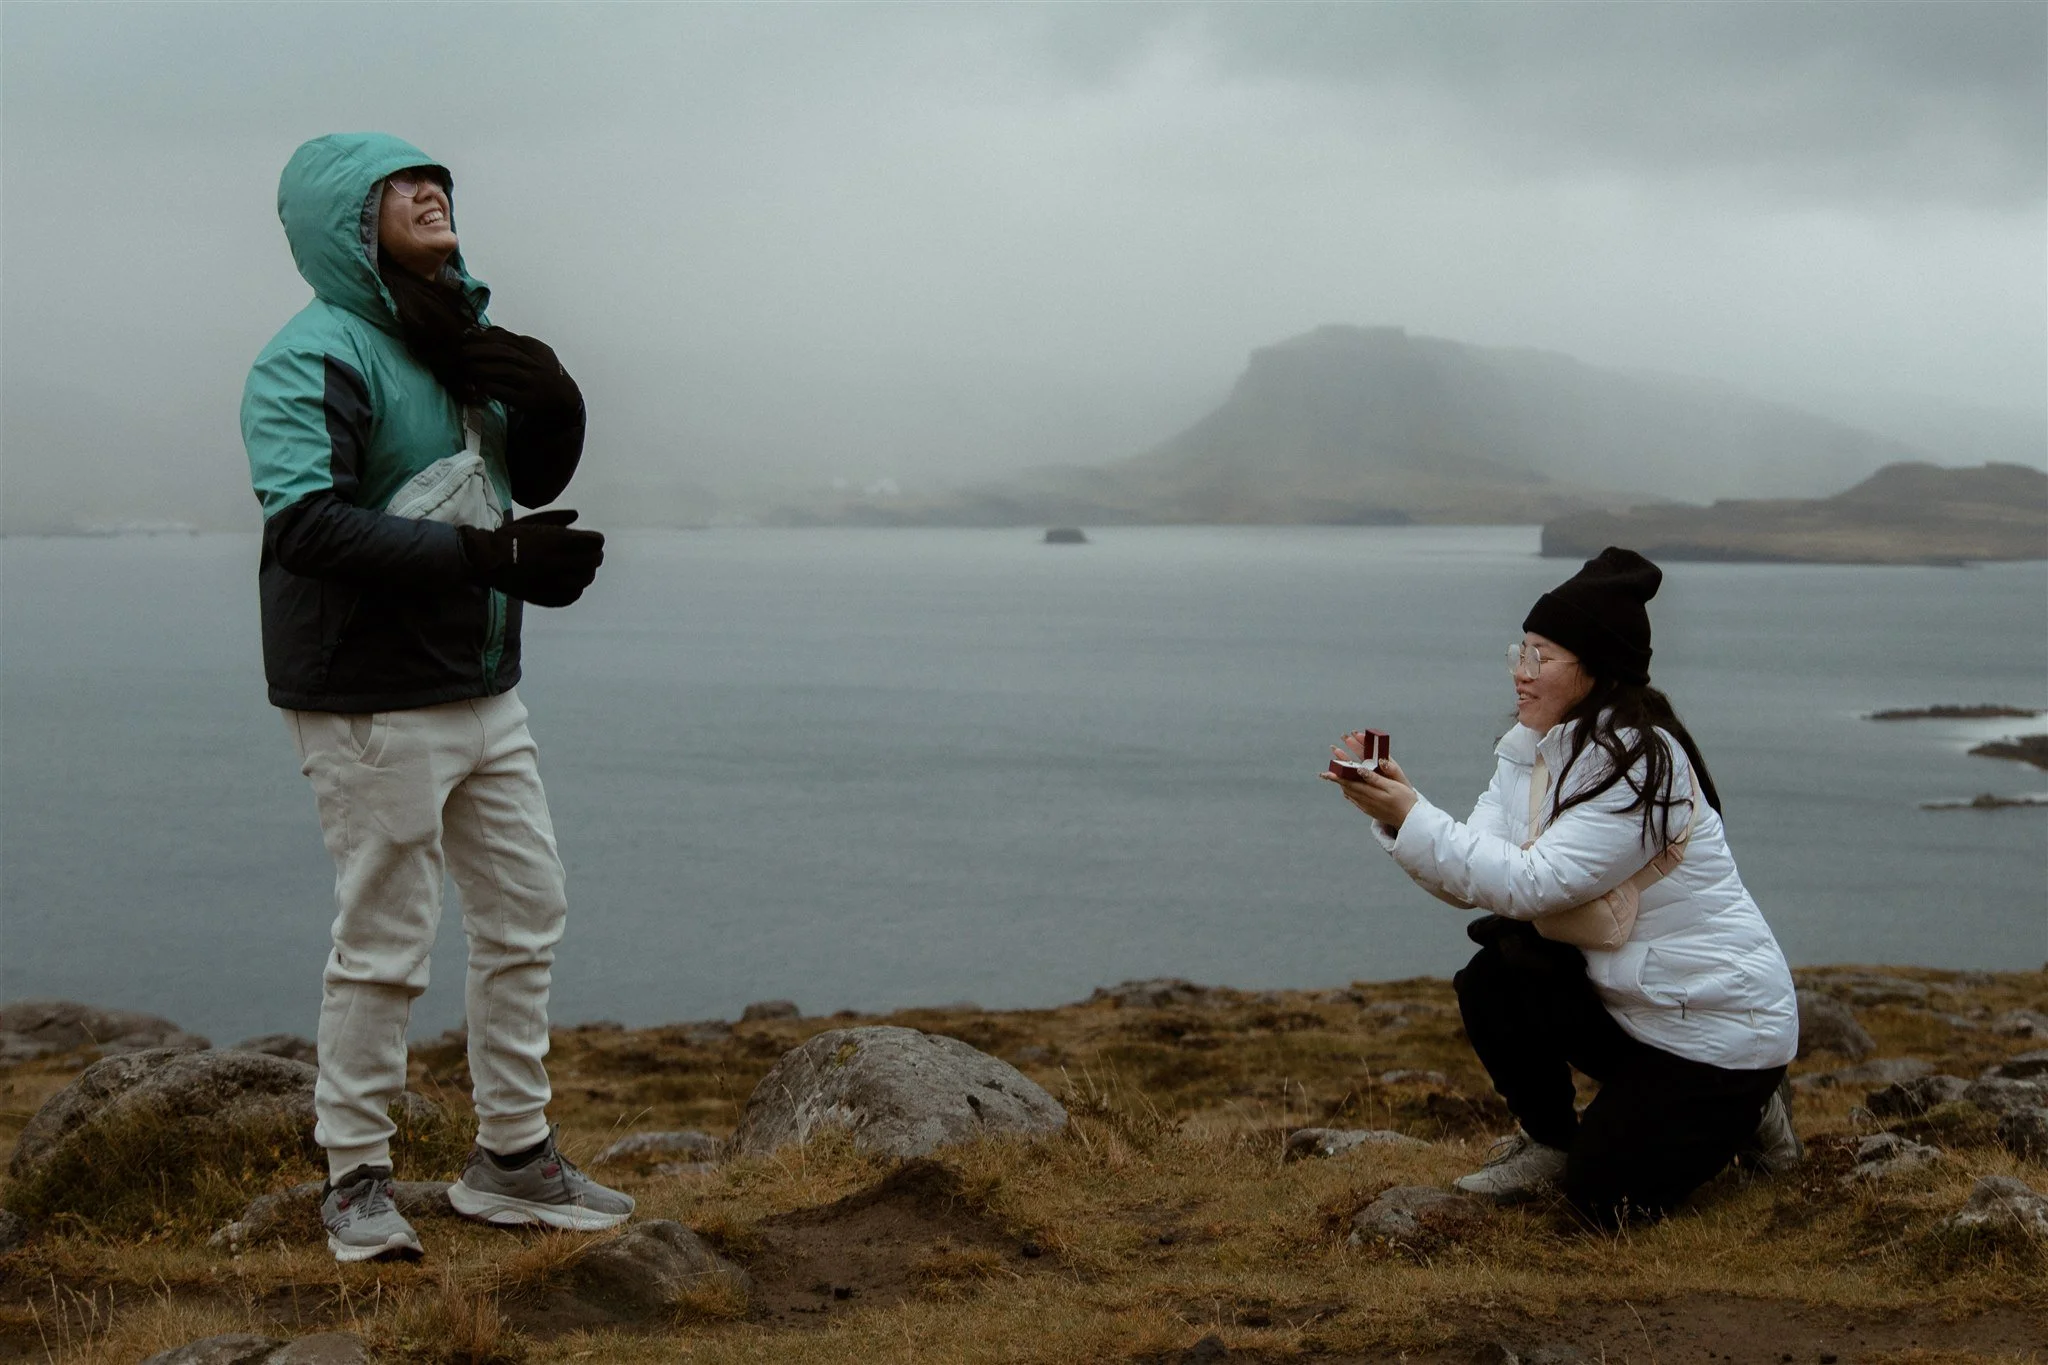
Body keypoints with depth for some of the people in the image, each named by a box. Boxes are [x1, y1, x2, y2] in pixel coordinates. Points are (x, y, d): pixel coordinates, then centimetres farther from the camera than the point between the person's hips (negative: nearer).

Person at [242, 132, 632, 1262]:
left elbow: (534, 481, 20)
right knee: (383, 945, -2)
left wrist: (553, 405, -3)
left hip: (484, 691, 9)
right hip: (371, 703, -9)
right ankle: (355, 1176, 14)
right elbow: (307, 524, -27)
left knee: (525, 915, 12)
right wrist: (491, 555, -29)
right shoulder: (315, 358, -14)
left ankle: (513, 1158, 25)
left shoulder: (454, 341, 12)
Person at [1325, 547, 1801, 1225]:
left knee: (1604, 1197, -9)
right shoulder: (1535, 750, 1)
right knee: (1490, 982, -16)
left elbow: (1533, 884, -32)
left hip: (1721, 1020, -7)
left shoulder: (1641, 763, -25)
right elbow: (1473, 879, -9)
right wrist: (1394, 807, -23)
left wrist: (1412, 816, -33)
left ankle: (1740, 1112, 17)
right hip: (1628, 999, 7)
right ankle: (1551, 1140, 9)